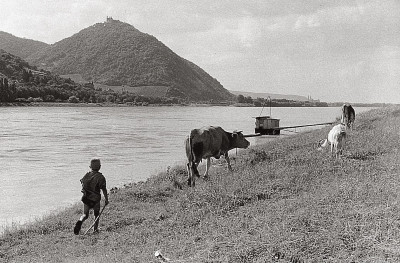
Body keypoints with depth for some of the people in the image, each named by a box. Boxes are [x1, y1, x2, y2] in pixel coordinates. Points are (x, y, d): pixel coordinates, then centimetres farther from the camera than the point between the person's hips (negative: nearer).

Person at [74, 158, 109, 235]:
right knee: (96, 214, 18)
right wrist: (106, 199, -4)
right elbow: (104, 190, -13)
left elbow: (82, 184, 12)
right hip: (95, 199, -3)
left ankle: (80, 221, -18)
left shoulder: (87, 175, 1)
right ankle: (95, 229, 23)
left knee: (85, 214, 11)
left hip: (86, 198, 3)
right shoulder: (100, 177, -13)